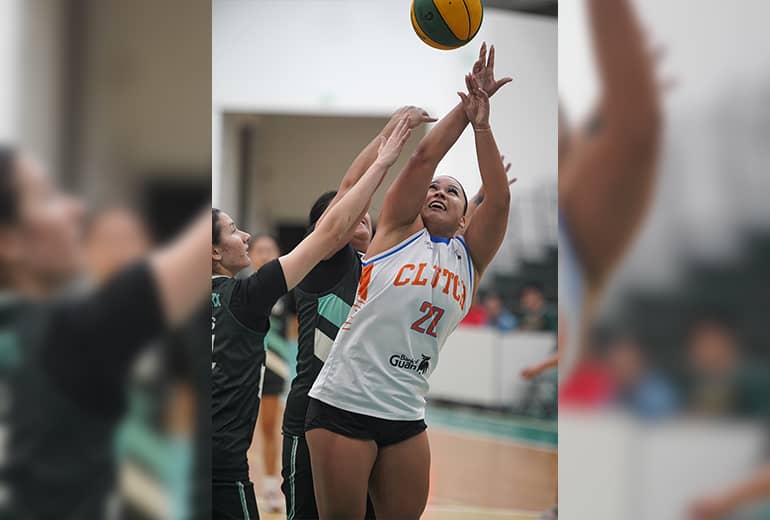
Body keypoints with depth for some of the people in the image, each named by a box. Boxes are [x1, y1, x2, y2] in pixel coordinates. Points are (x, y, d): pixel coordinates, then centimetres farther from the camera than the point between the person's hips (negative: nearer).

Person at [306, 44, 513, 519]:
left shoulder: (469, 257, 11)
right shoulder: (399, 231, 4)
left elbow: (500, 198, -4)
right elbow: (424, 157, -8)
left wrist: (482, 124, -12)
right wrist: (466, 107, -8)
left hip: (407, 416, 4)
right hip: (343, 403, -4)